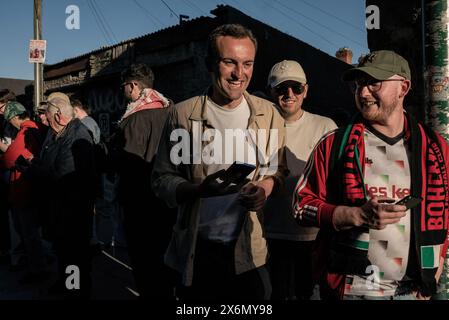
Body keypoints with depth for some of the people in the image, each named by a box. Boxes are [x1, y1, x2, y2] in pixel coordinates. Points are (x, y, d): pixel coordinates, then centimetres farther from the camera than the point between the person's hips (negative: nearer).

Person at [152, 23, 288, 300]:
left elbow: (279, 169, 10)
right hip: (197, 249, -1)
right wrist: (200, 189, -23)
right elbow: (162, 179, -4)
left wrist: (266, 186, -12)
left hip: (250, 249, 1)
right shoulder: (184, 114, -7)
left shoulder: (268, 114, 0)